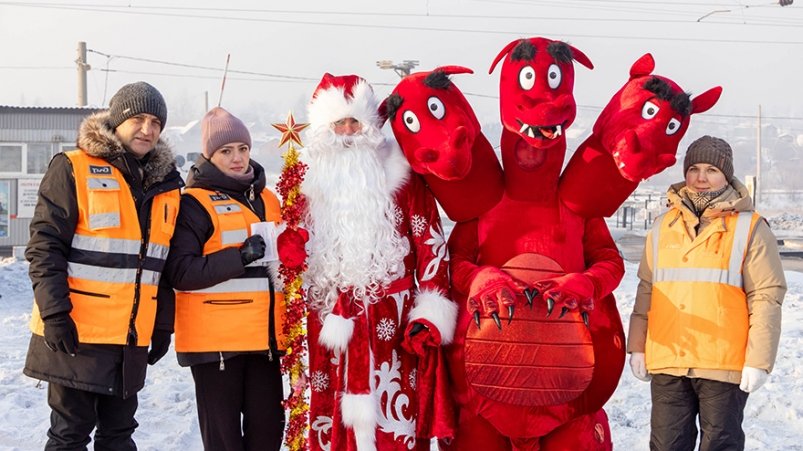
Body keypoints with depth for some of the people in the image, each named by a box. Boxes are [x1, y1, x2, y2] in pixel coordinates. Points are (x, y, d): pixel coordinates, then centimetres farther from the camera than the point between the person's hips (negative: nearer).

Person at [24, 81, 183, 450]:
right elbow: (45, 244, -10)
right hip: (77, 333, -5)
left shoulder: (166, 184, 12)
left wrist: (163, 325, 14)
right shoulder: (73, 169, -5)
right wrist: (54, 313, -17)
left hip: (133, 337, 5)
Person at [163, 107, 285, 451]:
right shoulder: (194, 203, -4)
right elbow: (180, 272, -15)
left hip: (265, 335, 6)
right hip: (215, 338, -6)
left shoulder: (267, 200, 16)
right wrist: (239, 257, -22)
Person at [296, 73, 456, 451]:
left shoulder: (400, 176, 1)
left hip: (392, 327, -3)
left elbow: (431, 248, -1)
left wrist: (429, 318, -7)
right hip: (327, 328, 3)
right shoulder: (308, 181, 9)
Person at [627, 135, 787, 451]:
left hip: (724, 365, -4)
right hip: (666, 364, 4)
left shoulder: (750, 228, -2)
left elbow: (766, 297, -6)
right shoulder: (663, 227, 11)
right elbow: (646, 292, 16)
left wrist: (759, 361, -11)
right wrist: (637, 347, 12)